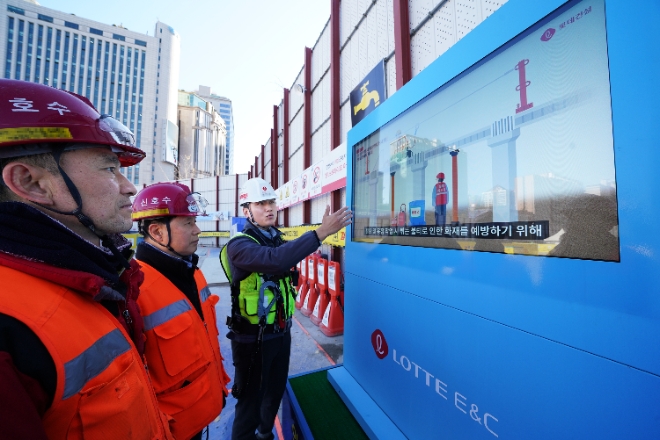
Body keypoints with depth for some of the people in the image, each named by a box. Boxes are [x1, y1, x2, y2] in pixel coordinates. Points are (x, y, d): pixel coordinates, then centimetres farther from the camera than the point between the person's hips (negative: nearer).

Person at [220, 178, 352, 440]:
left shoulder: (277, 239, 6)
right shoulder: (239, 245, -22)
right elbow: (275, 260, -42)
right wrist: (320, 233, -45)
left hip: (281, 332, 7)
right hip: (253, 338, -7)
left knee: (275, 391, 27)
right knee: (250, 398, 14)